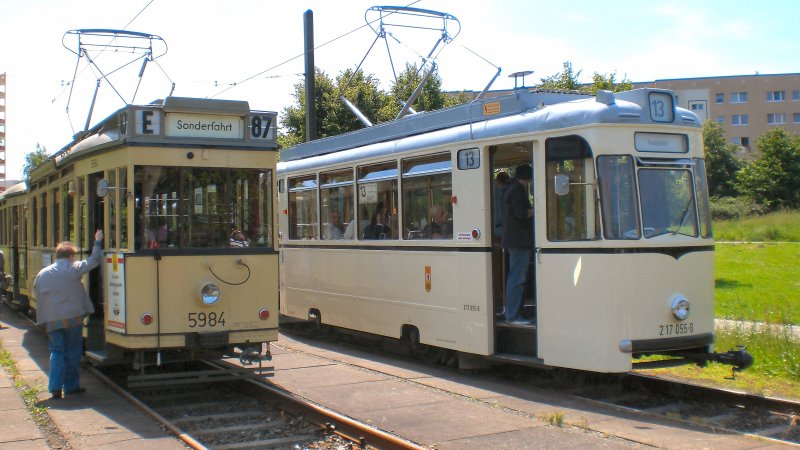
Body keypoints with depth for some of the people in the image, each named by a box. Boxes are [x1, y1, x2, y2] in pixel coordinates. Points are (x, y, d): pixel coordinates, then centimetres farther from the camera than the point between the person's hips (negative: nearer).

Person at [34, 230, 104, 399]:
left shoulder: (42, 274, 7)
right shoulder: (74, 268, -5)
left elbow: (38, 295, 11)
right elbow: (94, 260, 0)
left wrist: (44, 319, 20)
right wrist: (97, 242, 13)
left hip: (52, 320, 3)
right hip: (73, 317, -3)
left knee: (56, 352, 9)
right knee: (73, 351, 9)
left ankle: (55, 387, -1)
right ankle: (71, 386, 14)